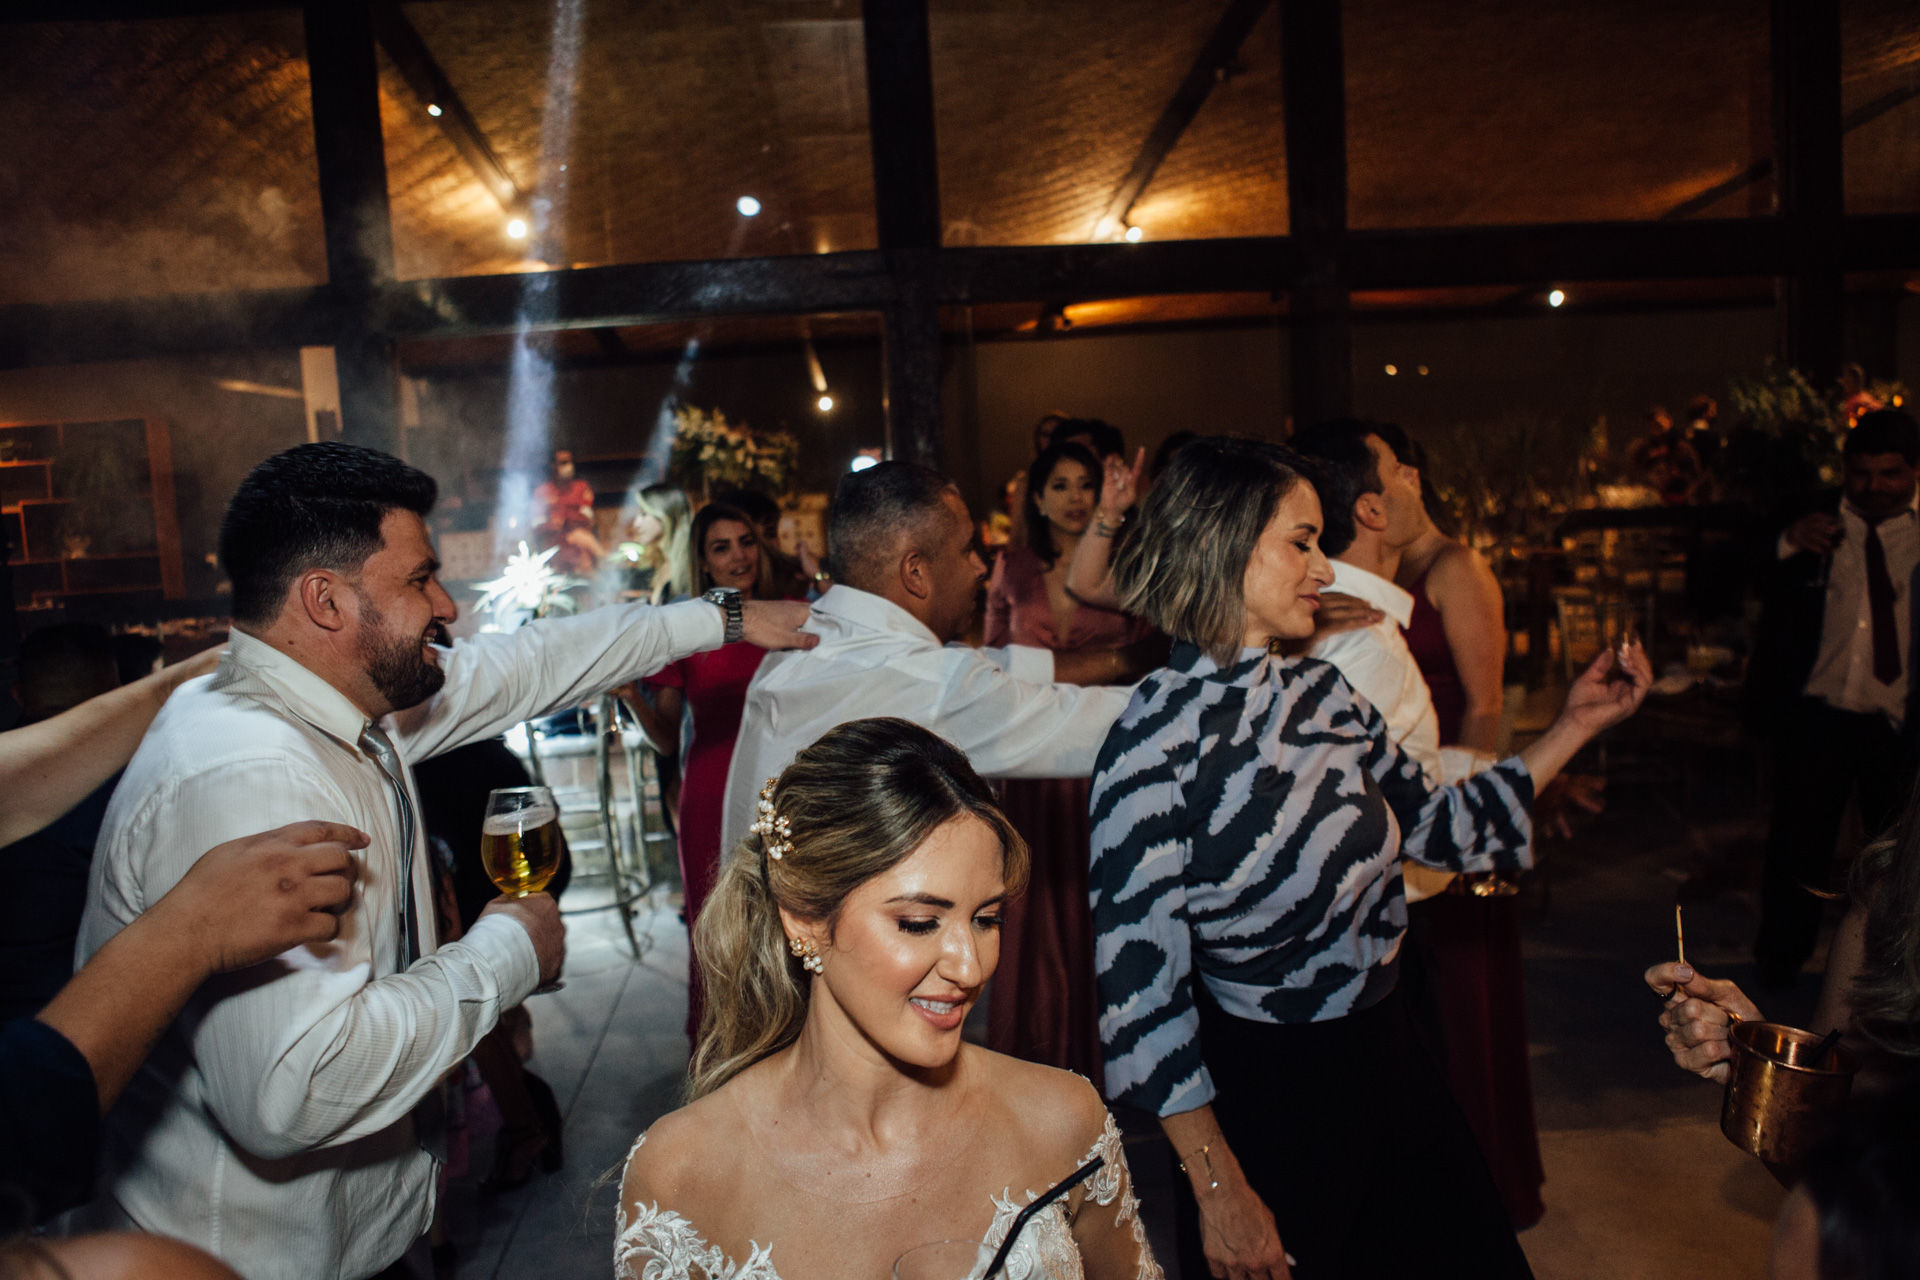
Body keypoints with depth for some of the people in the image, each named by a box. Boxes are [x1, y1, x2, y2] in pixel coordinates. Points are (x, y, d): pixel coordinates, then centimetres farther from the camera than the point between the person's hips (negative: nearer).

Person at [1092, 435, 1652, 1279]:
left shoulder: (1321, 693, -1)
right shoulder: (1157, 743, -23)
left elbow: (1439, 825, 11)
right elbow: (1139, 988, -20)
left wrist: (1576, 724, 7)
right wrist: (1219, 1192, -16)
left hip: (1386, 1053, 7)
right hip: (1266, 1091, -7)